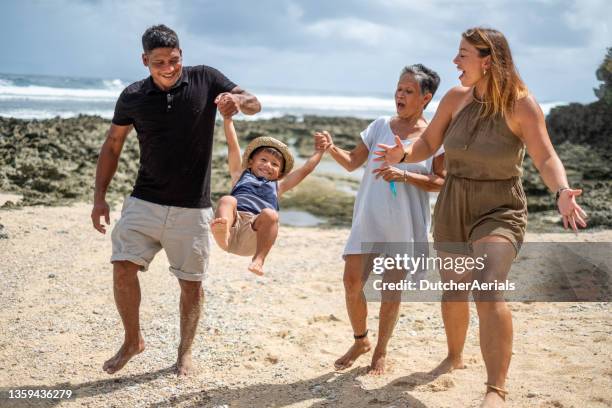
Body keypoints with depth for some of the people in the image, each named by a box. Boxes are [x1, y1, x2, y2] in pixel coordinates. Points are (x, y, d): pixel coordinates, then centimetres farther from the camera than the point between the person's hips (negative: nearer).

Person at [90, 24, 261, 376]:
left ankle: (185, 351, 26)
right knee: (123, 269, -10)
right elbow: (112, 145, 9)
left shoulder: (205, 80, -4)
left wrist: (238, 100, -29)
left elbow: (255, 105, -4)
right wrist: (100, 197, 2)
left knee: (192, 282, 6)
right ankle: (133, 341, 14)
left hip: (193, 207, -1)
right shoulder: (133, 97, -1)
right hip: (145, 202, 1)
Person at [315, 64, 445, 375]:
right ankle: (360, 340, 22)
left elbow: (442, 182, -9)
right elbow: (352, 162, 7)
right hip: (368, 219, 3)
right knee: (352, 280, -3)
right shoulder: (381, 126, 6)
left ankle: (380, 352, 23)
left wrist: (404, 175, -21)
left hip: (405, 226, -3)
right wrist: (331, 148, -12)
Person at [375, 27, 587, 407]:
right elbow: (427, 145, 6)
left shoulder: (521, 104, -14)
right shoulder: (455, 98, -2)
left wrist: (562, 193, -37)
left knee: (489, 289, -26)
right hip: (452, 207, 5)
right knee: (453, 289, 18)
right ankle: (455, 357, 45)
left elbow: (546, 157, -17)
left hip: (499, 210, -5)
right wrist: (403, 154, -17)